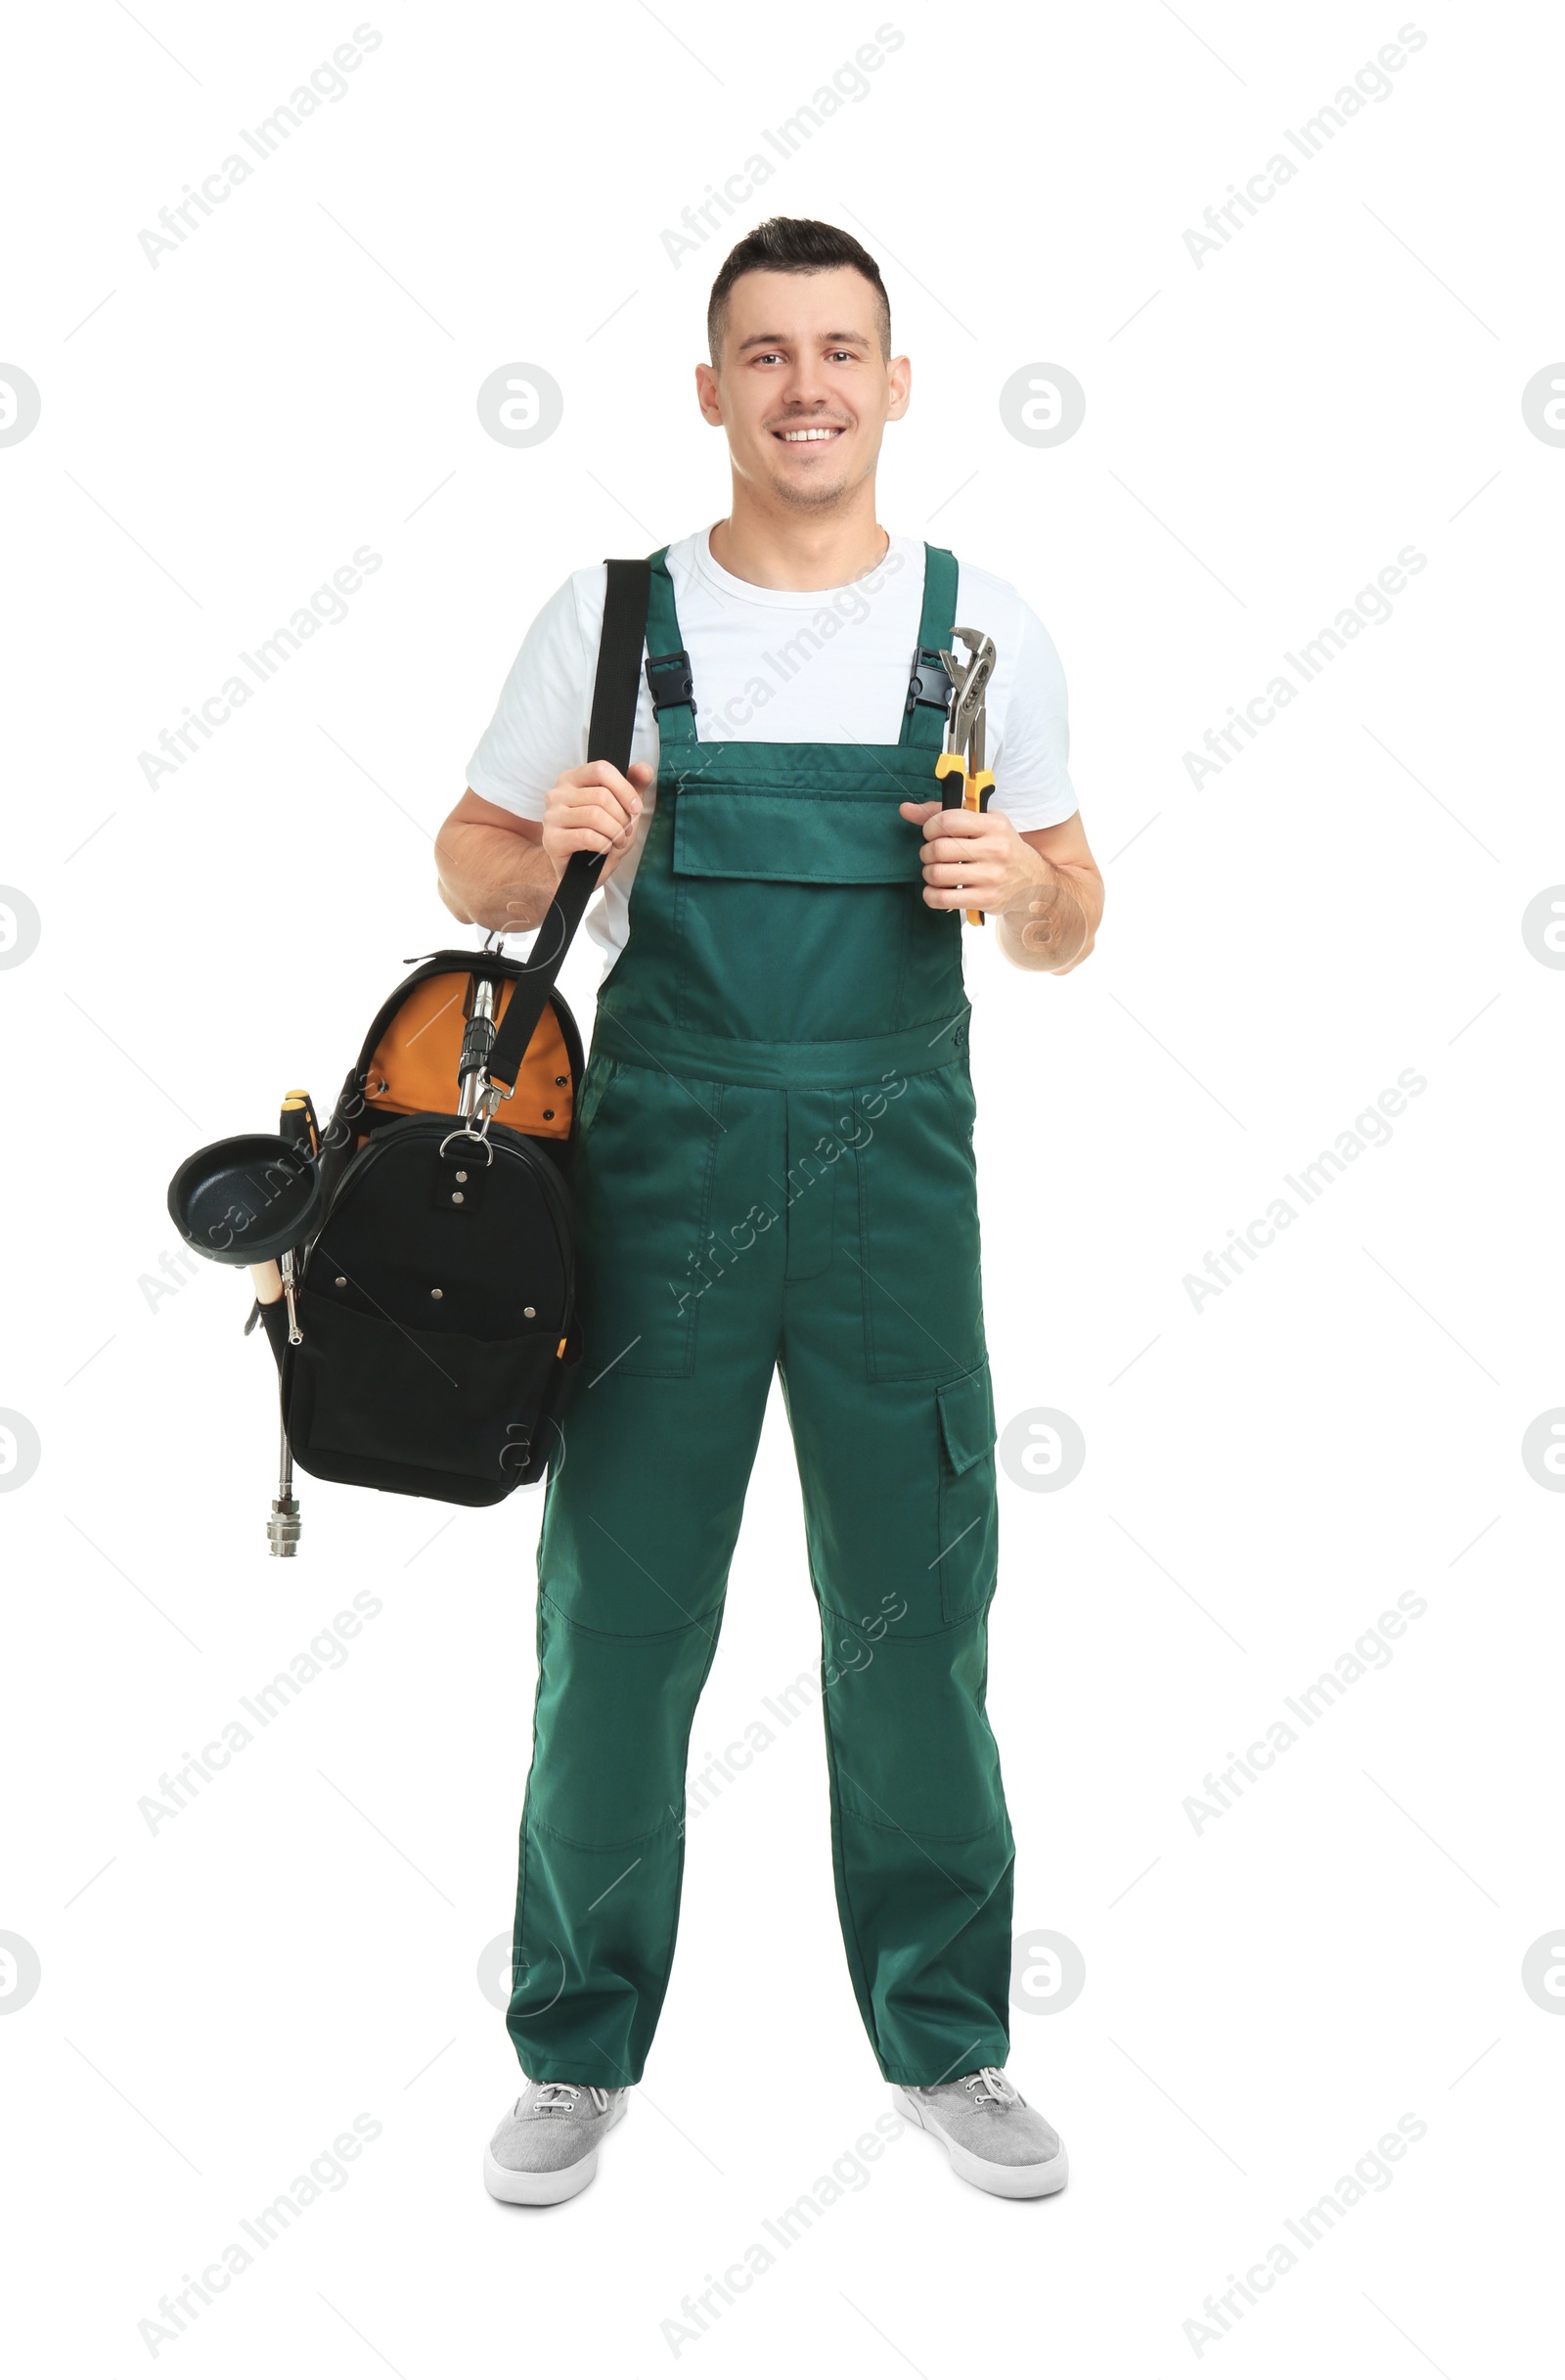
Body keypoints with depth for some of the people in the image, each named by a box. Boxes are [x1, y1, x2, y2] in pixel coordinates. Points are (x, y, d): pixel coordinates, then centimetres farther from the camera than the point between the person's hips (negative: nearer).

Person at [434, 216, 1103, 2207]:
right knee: (616, 1613, 4)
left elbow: (1069, 932, 10)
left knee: (914, 1612, 7)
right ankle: (581, 2049, 23)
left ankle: (943, 2040, 26)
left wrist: (1022, 889, -13)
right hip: (662, 1151, 0)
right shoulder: (610, 616, 4)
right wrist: (546, 846, -11)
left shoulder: (983, 623, 6)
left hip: (896, 1160, 1)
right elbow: (471, 871, 10)